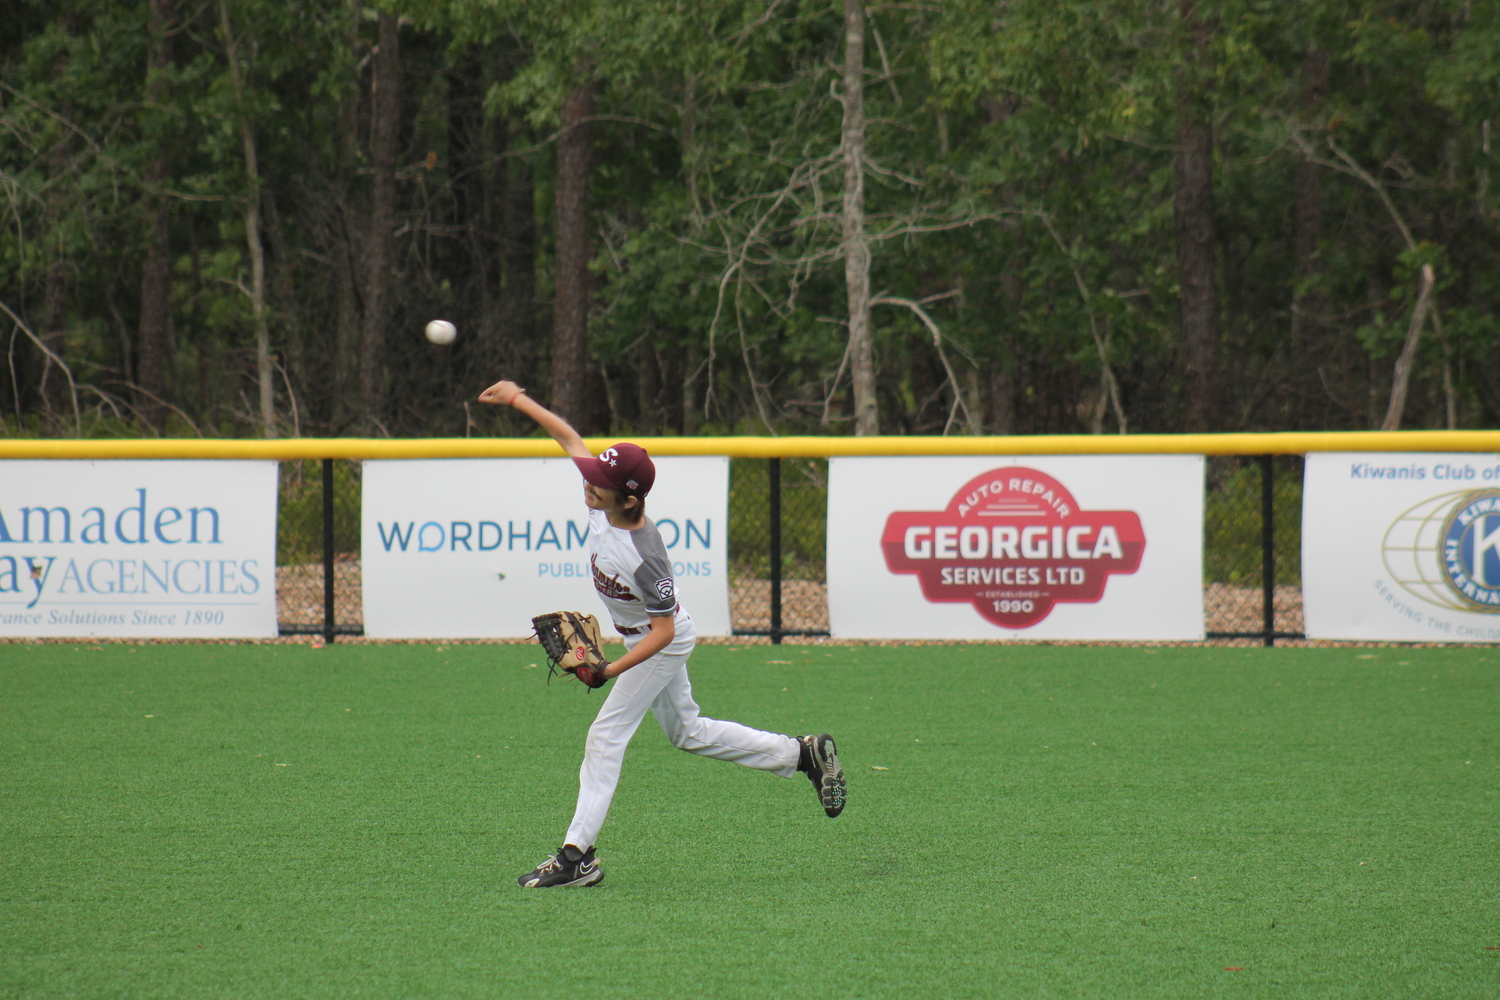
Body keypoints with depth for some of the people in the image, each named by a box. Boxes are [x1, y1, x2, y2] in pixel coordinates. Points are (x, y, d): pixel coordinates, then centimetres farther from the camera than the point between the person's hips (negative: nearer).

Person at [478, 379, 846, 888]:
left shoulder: (644, 557, -38)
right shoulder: (600, 504, -18)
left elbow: (663, 631, -30)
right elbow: (569, 437, -3)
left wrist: (611, 670, -38)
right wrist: (517, 399, -1)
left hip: (664, 646, -9)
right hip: (650, 639, 9)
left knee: (606, 735, -9)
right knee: (688, 733, 22)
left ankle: (577, 855, -5)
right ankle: (803, 754, 30)